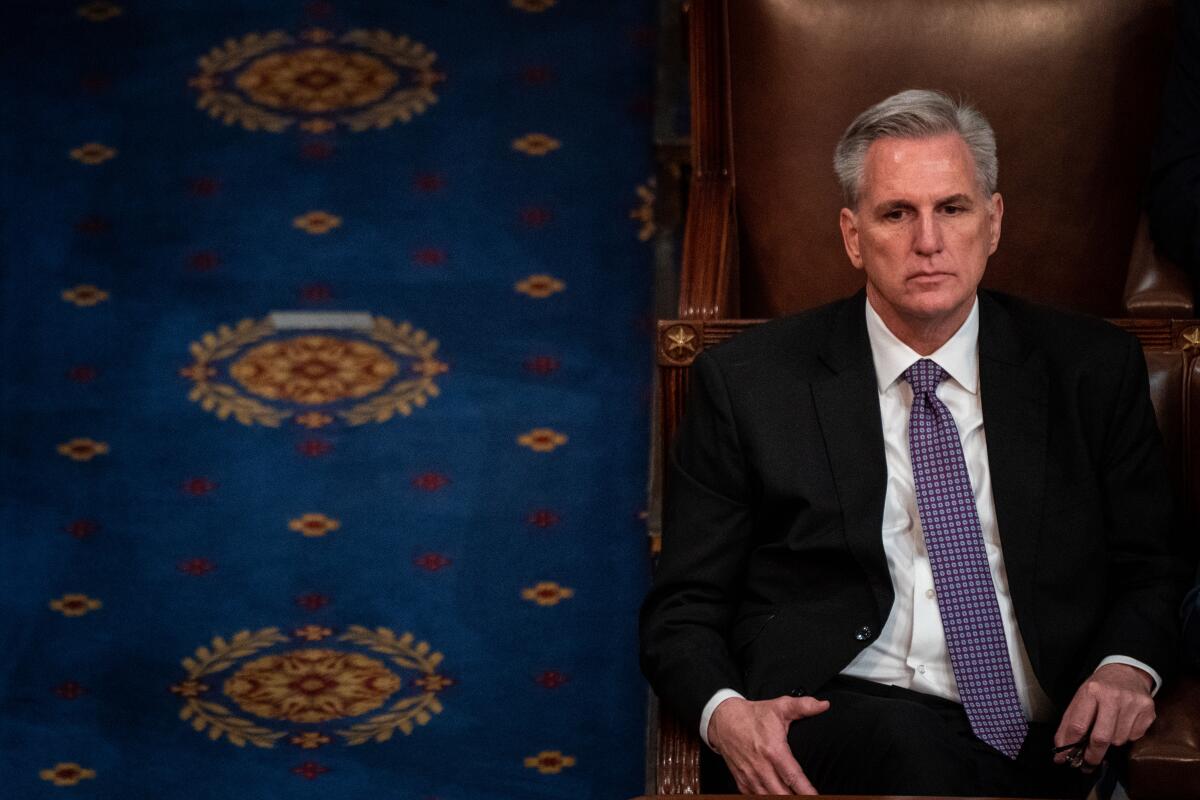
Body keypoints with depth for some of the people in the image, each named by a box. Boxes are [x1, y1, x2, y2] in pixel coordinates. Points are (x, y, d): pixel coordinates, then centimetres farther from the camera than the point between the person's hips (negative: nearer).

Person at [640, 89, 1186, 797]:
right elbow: (684, 608, 9)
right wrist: (727, 713, -13)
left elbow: (1150, 571, 19)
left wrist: (1127, 668, -4)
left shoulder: (1091, 368, 13)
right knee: (907, 741, -37)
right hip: (839, 718, -2)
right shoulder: (749, 383, 8)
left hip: (1045, 740, 2)